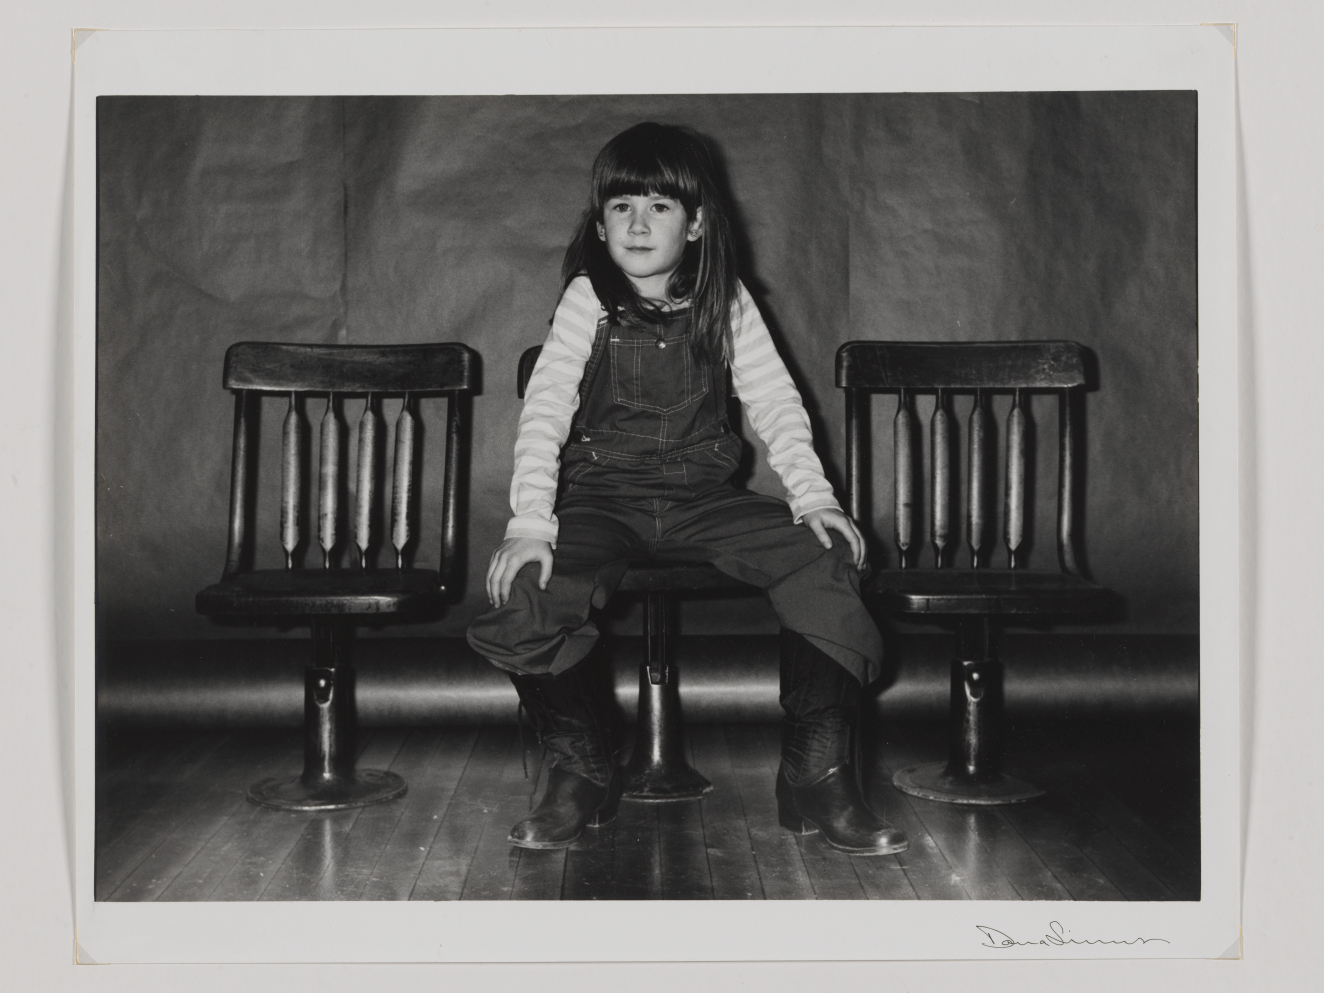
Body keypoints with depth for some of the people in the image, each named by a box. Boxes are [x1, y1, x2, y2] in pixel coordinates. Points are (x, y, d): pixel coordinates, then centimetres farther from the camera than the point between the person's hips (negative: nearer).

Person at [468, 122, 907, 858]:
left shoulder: (726, 302, 6)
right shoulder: (588, 299, 0)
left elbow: (775, 402, 5)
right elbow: (545, 410, -9)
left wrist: (814, 498, -10)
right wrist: (530, 523, -21)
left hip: (703, 497, 2)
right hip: (602, 499, -1)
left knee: (823, 556, -25)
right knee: (531, 594, -32)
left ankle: (819, 776, -11)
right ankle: (582, 772, -5)